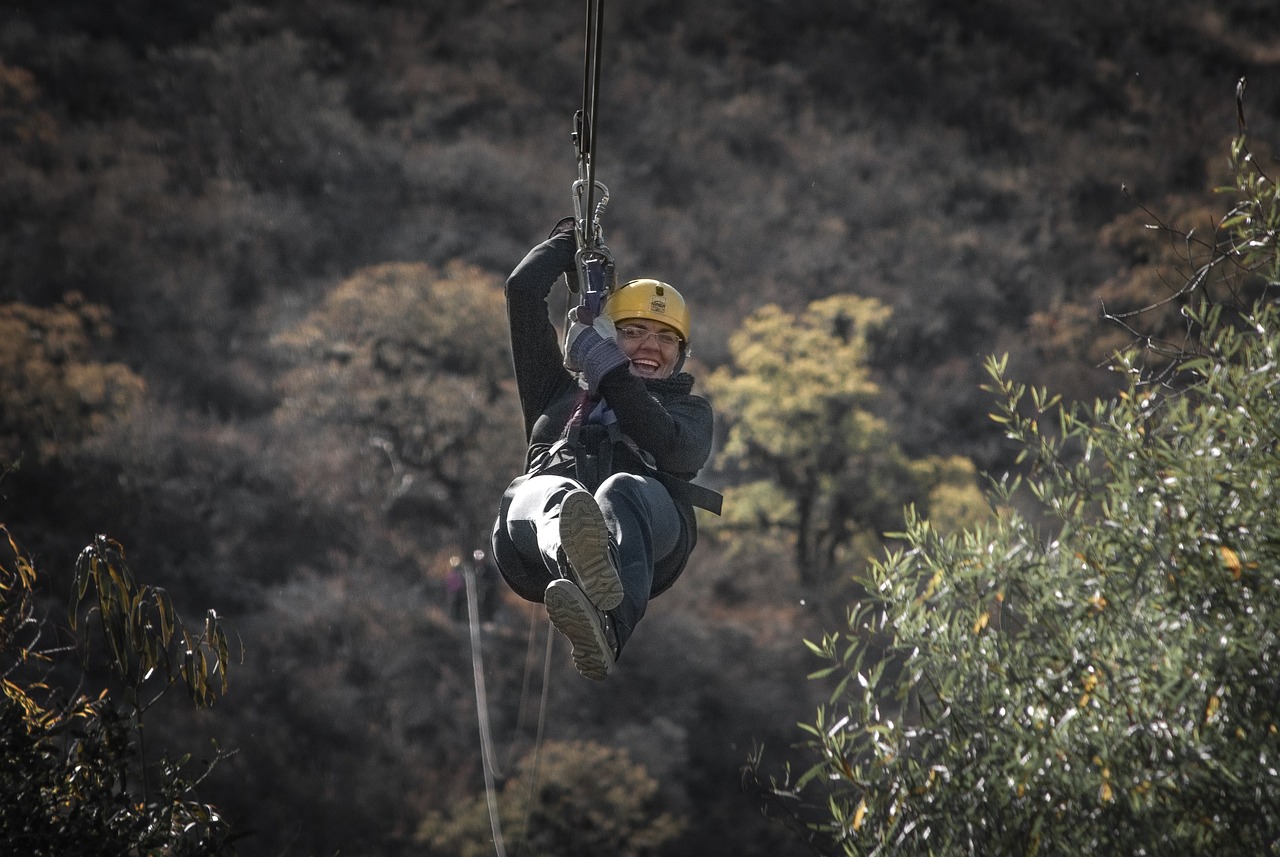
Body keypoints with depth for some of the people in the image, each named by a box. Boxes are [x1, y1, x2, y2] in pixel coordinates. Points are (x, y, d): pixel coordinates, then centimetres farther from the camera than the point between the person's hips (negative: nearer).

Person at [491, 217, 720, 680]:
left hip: (650, 524, -1)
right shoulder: (561, 390, 40)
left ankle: (606, 627, -75)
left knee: (622, 491, -40)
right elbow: (523, 289, 36)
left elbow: (677, 451, 9)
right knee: (552, 495, -38)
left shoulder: (689, 409, 36)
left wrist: (612, 375, 5)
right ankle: (582, 567, -79)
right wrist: (570, 237, 52)